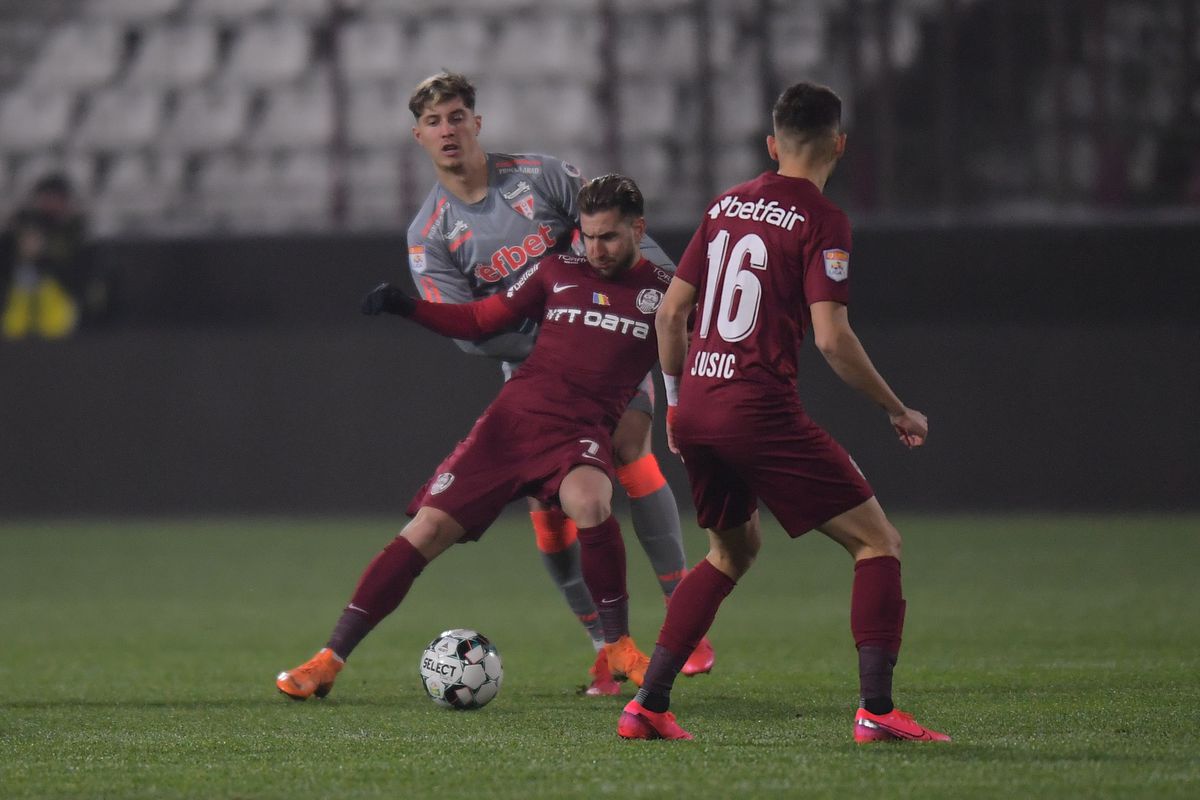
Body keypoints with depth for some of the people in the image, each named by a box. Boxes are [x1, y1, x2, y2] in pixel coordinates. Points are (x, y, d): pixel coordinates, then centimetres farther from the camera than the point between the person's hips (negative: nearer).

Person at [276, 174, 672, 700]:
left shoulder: (663, 292, 7)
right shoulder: (557, 273, 14)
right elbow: (479, 320, 18)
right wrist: (405, 307, 6)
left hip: (582, 432, -2)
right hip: (514, 415, 2)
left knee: (589, 502, -36)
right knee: (426, 529, -8)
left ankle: (618, 648, -15)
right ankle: (328, 661, -1)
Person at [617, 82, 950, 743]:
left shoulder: (727, 205, 14)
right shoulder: (822, 221, -7)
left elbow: (671, 310, 16)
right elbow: (831, 337, -14)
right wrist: (898, 411, -3)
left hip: (696, 407, 7)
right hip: (760, 409, -7)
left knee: (734, 548, 26)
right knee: (877, 542, 1)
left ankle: (647, 705, 17)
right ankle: (875, 710, -11)